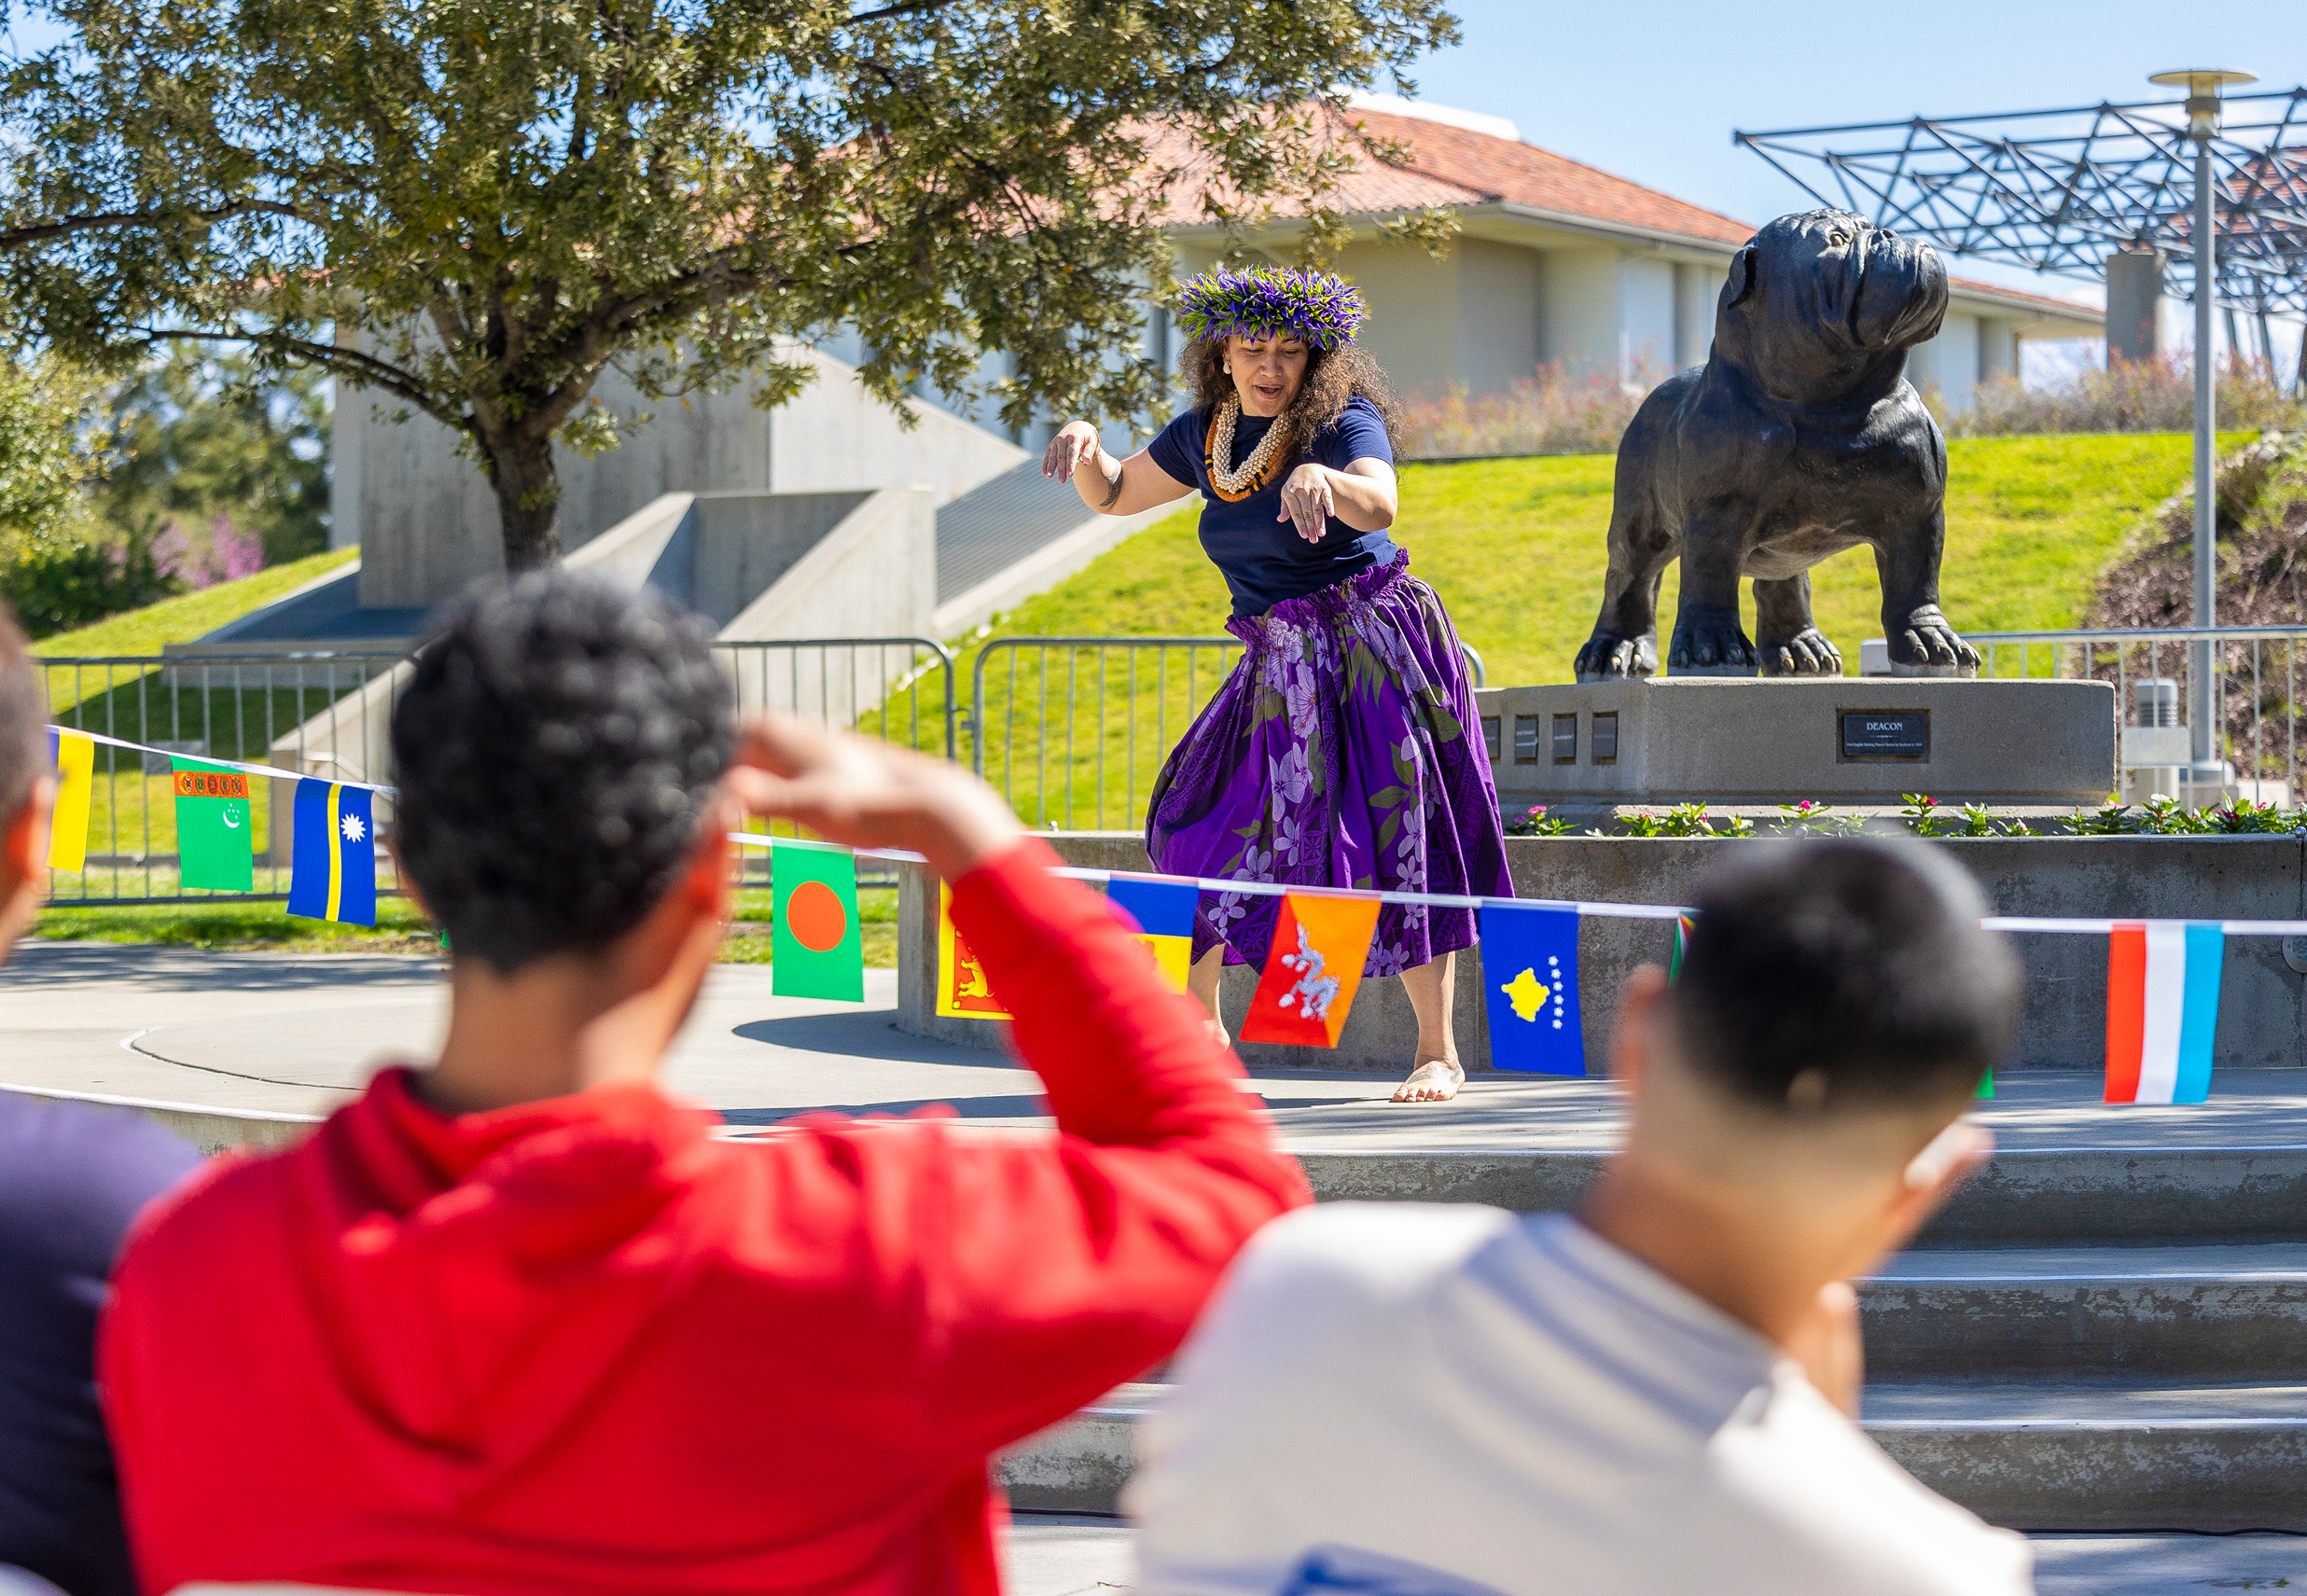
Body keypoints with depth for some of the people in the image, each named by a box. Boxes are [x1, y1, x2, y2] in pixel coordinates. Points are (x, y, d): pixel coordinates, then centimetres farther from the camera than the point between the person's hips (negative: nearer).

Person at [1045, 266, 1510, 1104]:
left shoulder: (1345, 423, -12)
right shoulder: (1204, 434, 7)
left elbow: (1377, 506, -34)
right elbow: (1113, 494, 20)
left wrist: (1318, 477, -55)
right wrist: (1083, 439, -2)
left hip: (1373, 646, -6)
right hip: (1280, 665, 6)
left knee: (1403, 842, -9)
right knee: (1200, 825, 4)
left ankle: (1438, 1053, -1)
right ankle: (1199, 1031, 20)